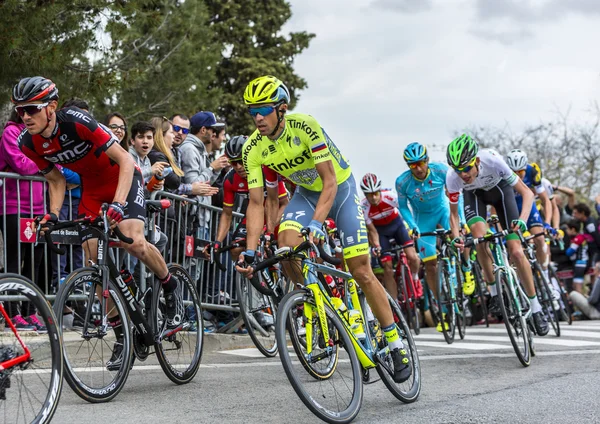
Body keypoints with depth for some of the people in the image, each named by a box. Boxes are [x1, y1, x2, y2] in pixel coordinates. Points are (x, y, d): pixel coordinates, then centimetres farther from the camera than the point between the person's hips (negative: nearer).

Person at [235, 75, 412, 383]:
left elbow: (329, 180, -32)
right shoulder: (253, 150, -17)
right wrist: (249, 251, -27)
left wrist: (316, 224, -45)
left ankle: (396, 344, 6)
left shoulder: (305, 126, -31)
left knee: (361, 271, -7)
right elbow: (256, 202, -17)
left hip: (340, 188, -4)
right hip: (307, 193, 4)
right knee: (286, 244, -28)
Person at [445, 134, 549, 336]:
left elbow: (526, 193, -32)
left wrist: (522, 220, -48)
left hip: (500, 189, -1)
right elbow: (453, 213, -16)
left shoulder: (492, 160, -40)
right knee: (479, 237, -29)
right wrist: (456, 236, -34)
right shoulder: (452, 177, -33)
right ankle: (494, 293, -8)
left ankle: (536, 308, 5)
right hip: (474, 194, 1)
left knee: (516, 252, -10)